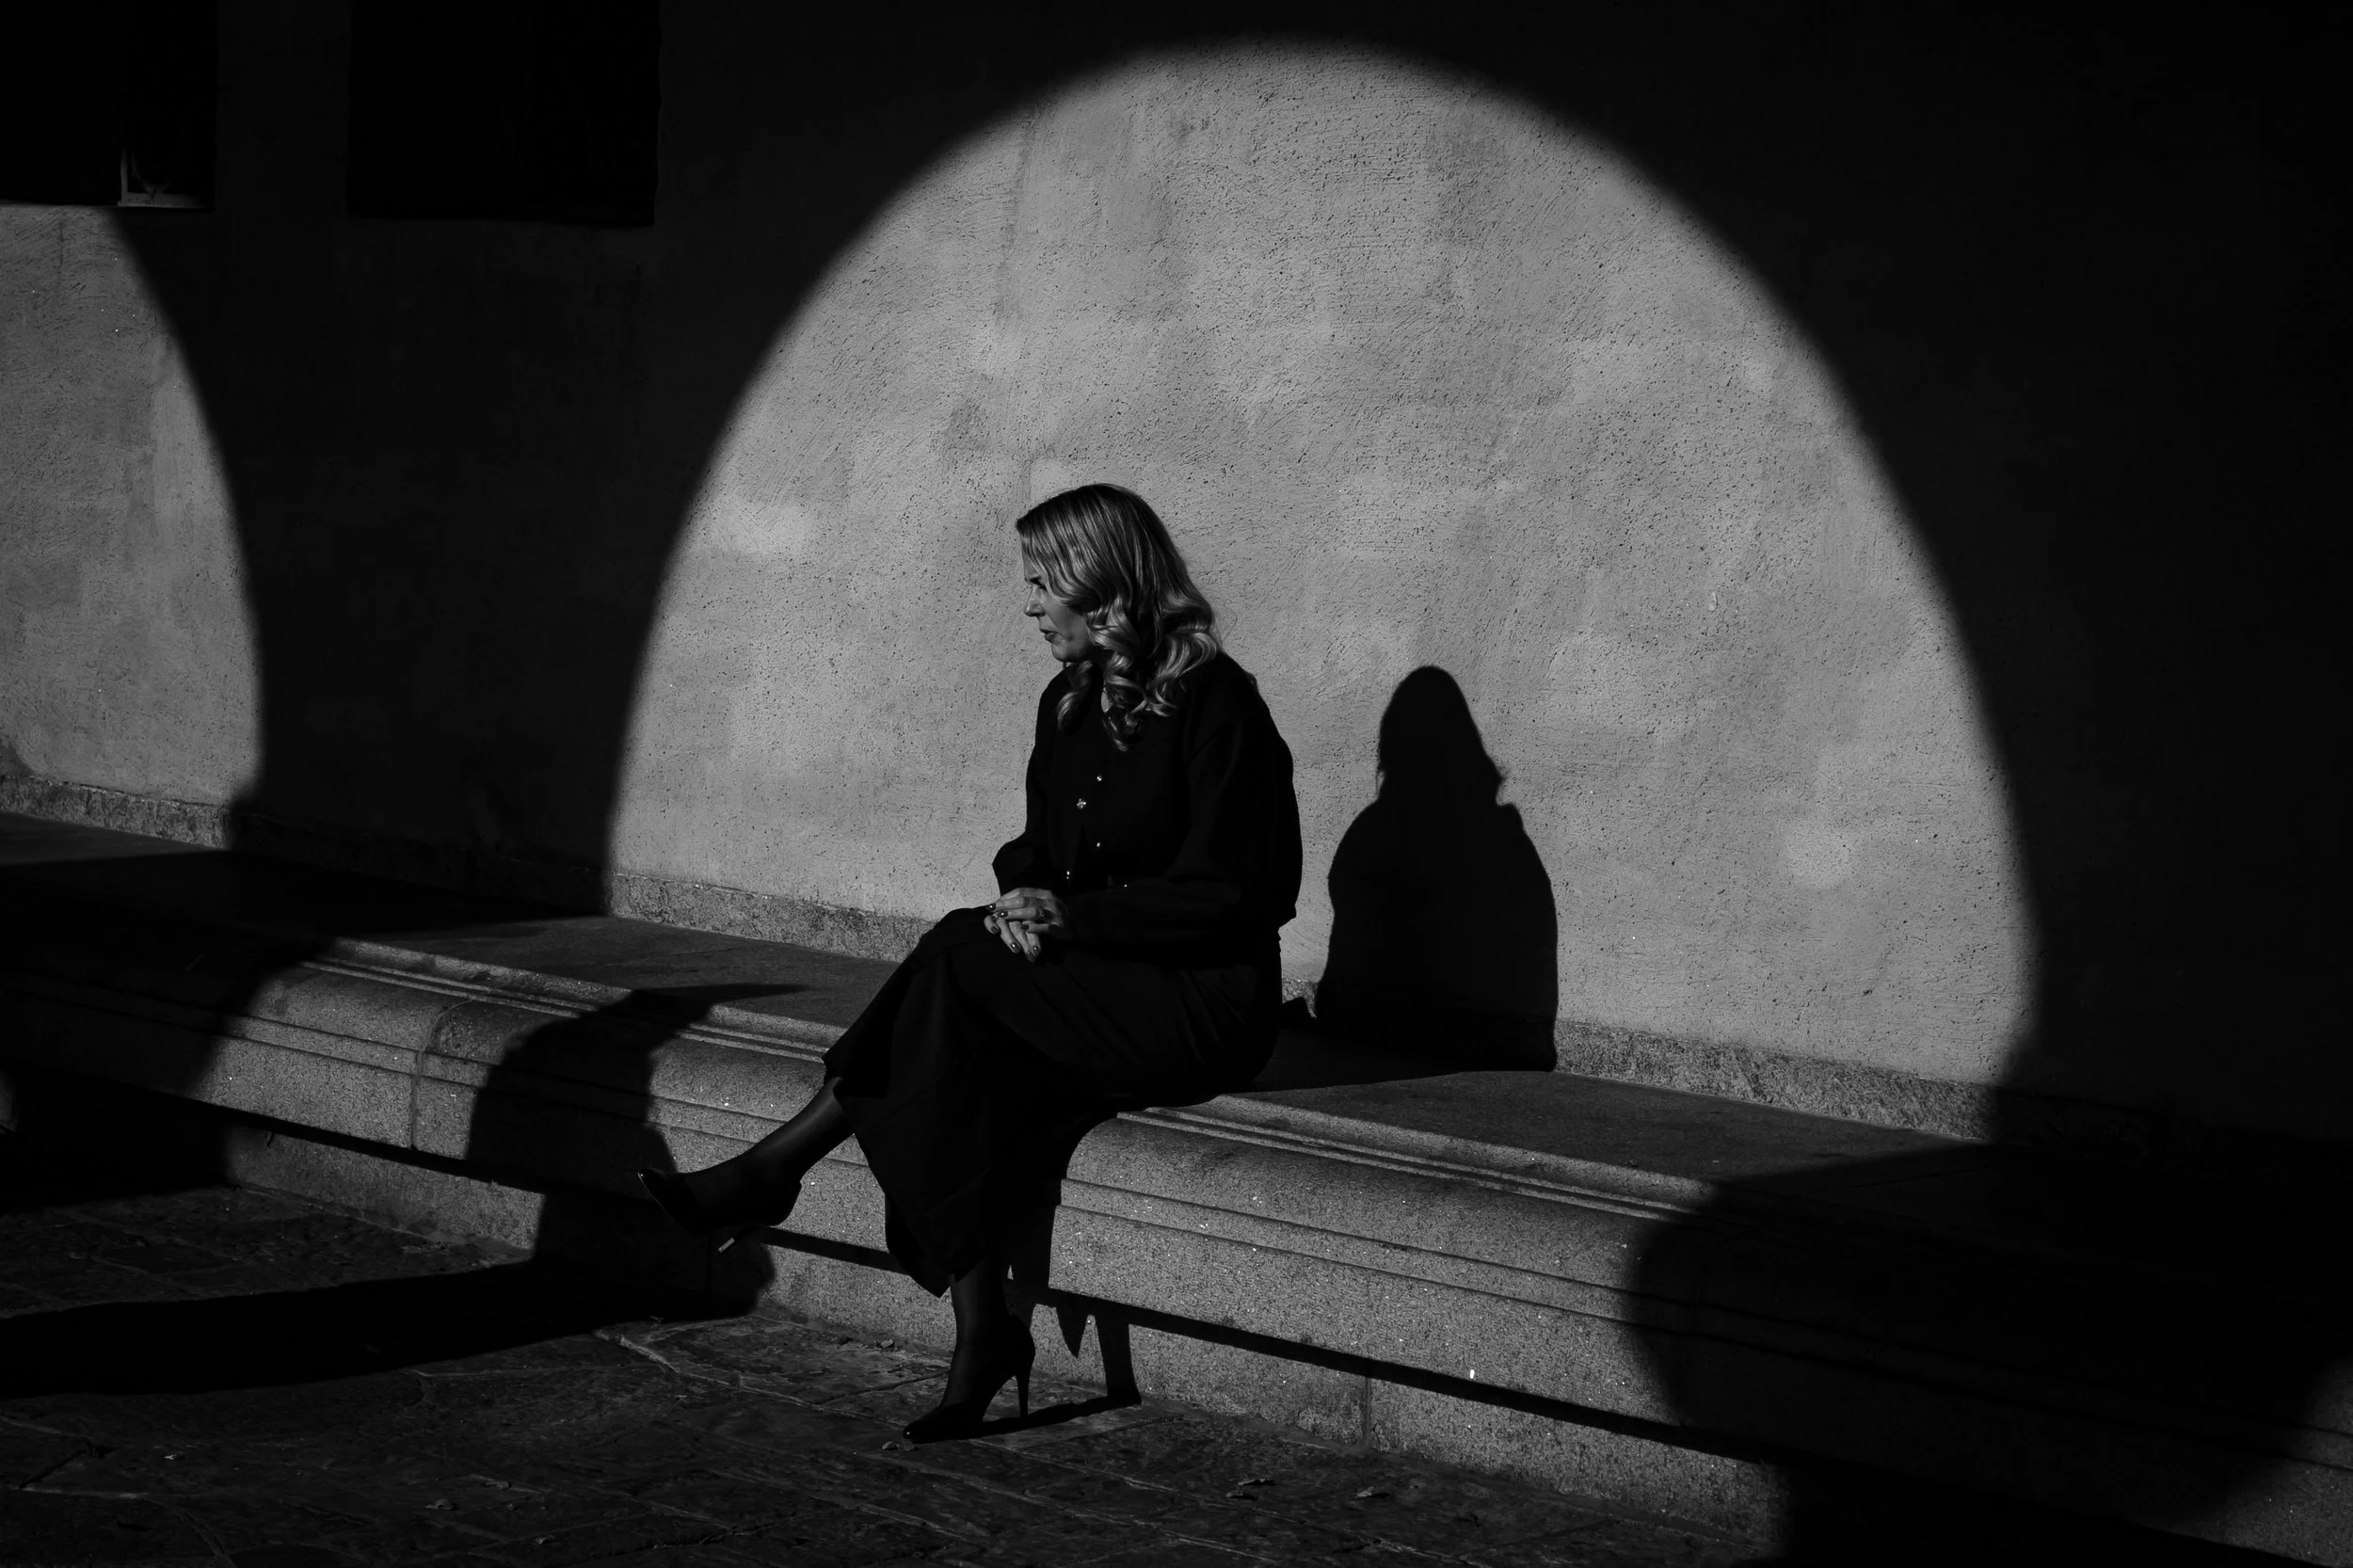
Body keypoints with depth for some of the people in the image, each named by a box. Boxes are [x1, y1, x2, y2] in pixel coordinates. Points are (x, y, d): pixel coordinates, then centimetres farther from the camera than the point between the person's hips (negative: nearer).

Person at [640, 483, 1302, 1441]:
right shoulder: (1068, 704, 14)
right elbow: (1040, 852, 18)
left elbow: (1226, 893, -15)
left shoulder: (1211, 701, -11)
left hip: (1206, 1003, -7)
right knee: (957, 1061, -23)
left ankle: (776, 1169, -17)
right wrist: (1024, 904, -6)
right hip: (1088, 987, 7)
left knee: (957, 966, -25)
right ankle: (982, 1338, -26)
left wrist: (1074, 916, -18)